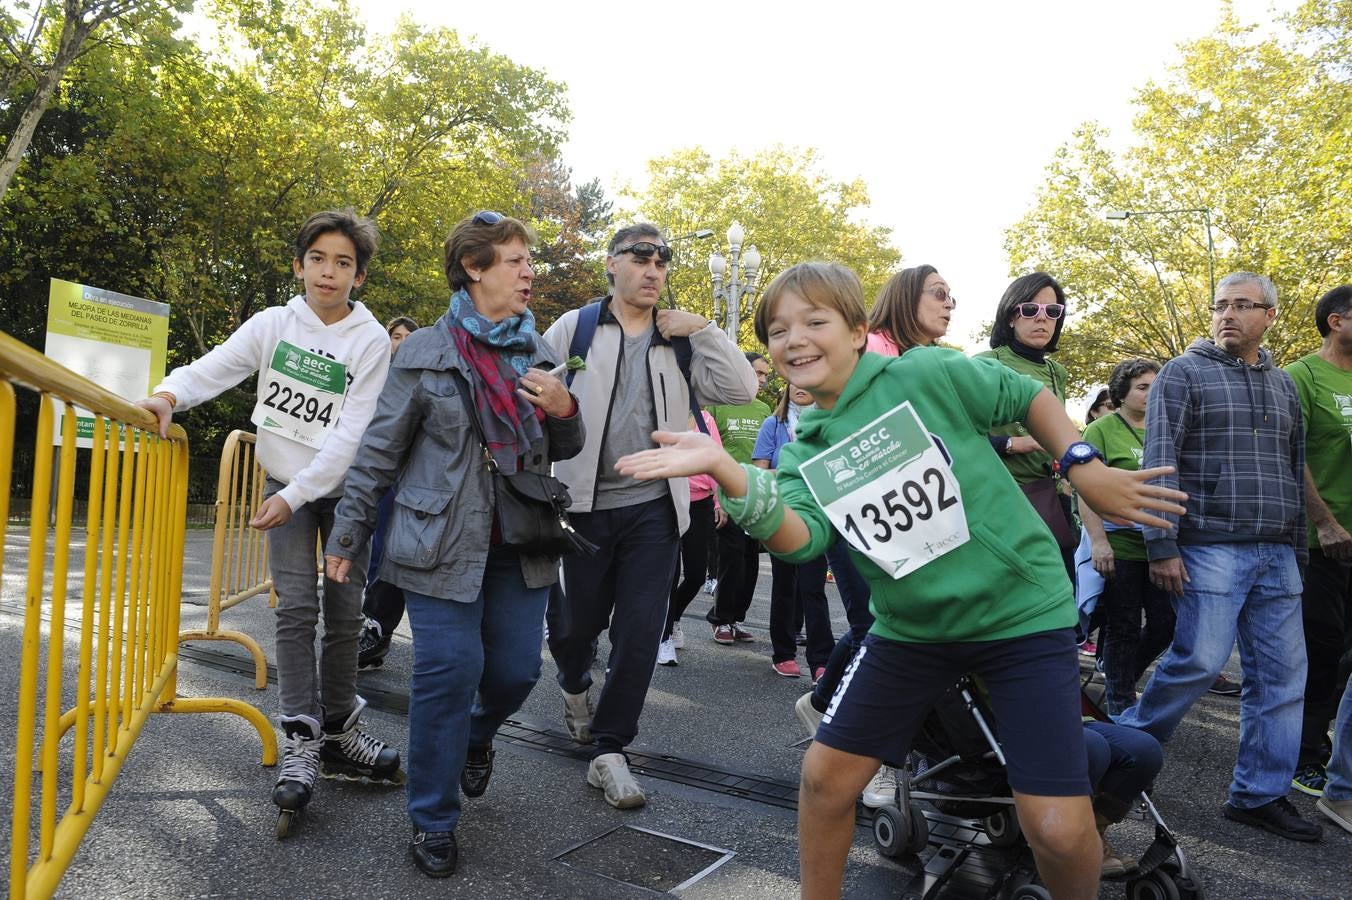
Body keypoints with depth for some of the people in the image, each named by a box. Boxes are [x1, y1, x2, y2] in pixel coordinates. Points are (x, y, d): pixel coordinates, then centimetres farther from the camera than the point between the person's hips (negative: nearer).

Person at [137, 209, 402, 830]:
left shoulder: (372, 342, -13)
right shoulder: (274, 324, -4)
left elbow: (350, 437, -17)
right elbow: (212, 368, -6)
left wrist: (295, 495, -21)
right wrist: (168, 394, -28)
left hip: (343, 489, -1)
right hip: (285, 486, 1)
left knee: (345, 612, 3)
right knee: (296, 608, -9)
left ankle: (337, 730, 20)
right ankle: (301, 740, -2)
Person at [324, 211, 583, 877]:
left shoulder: (538, 353, 9)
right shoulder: (425, 353, -3)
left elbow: (564, 451, 16)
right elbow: (380, 451, 1)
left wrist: (565, 411, -7)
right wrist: (347, 535, 2)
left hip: (521, 545, 4)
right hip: (443, 543, -4)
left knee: (517, 669, 7)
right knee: (449, 671, -4)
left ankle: (475, 735, 43)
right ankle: (433, 820, 15)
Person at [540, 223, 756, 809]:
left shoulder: (680, 341, 8)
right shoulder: (574, 329, 2)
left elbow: (741, 389, -2)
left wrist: (699, 330, -9)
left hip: (653, 508, 2)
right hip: (585, 503, -1)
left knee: (640, 633, -1)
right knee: (577, 623, 11)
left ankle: (609, 750, 13)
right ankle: (575, 687, 46)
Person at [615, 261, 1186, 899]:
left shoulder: (928, 375, -12)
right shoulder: (804, 454, 0)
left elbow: (1029, 397, 3)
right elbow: (801, 538, -21)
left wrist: (1086, 468, -5)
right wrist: (727, 472, -34)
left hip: (1020, 611, -4)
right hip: (911, 627, 5)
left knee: (1058, 831, -10)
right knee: (825, 774, 6)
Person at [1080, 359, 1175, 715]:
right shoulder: (1101, 430, -4)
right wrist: (1098, 540, -19)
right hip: (1120, 548, -6)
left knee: (1167, 623, 7)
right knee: (1124, 629, 3)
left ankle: (1121, 676, 31)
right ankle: (1121, 706, 17)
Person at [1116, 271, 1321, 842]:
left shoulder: (1283, 385, 18)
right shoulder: (1184, 373, 0)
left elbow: (1294, 470, 21)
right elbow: (1159, 463, -7)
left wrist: (1298, 549, 15)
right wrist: (1162, 546, -14)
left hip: (1277, 556, 6)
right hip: (1210, 547, -6)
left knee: (1282, 675, 5)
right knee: (1199, 662, -9)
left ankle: (1260, 795, 16)